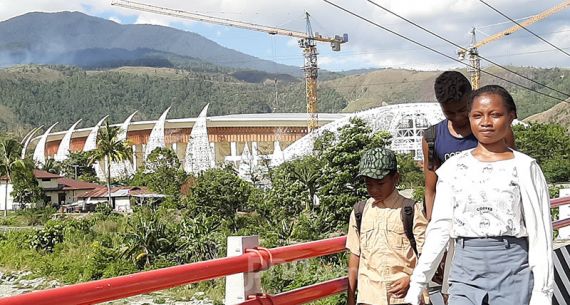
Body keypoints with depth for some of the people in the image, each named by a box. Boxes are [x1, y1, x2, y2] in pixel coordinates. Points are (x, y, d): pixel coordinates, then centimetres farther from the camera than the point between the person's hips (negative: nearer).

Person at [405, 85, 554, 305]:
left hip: (512, 272, -2)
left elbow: (540, 233, -1)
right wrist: (418, 281, 2)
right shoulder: (454, 167, 7)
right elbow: (440, 228, 6)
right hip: (466, 273, 2)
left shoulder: (524, 167, 1)